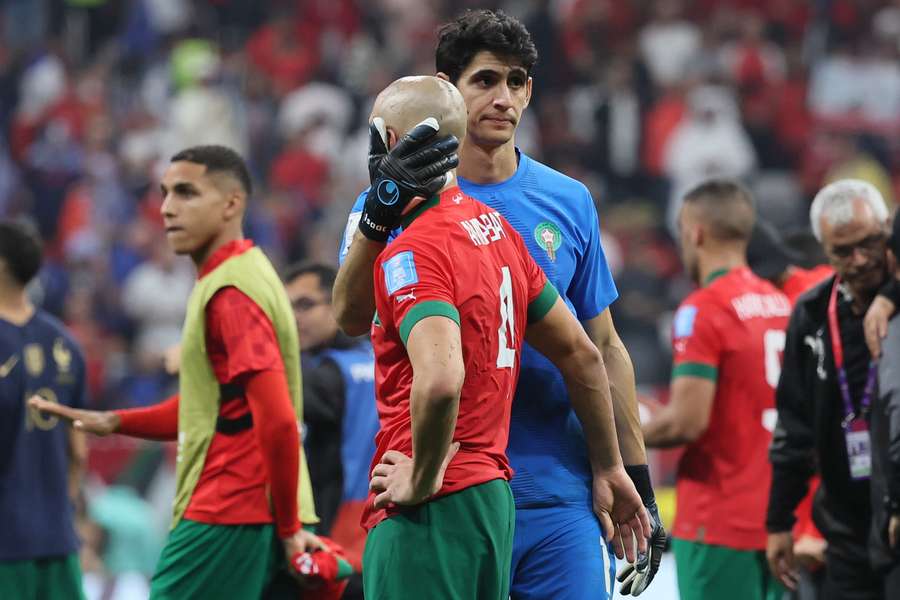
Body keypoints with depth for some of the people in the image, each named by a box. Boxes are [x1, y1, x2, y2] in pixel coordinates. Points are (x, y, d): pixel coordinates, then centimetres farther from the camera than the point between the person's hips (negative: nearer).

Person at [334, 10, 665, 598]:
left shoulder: (568, 202, 8)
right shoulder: (401, 202, -1)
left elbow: (603, 349, 14)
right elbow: (352, 317, -18)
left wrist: (638, 485, 10)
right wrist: (380, 213, -36)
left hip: (559, 498, 2)